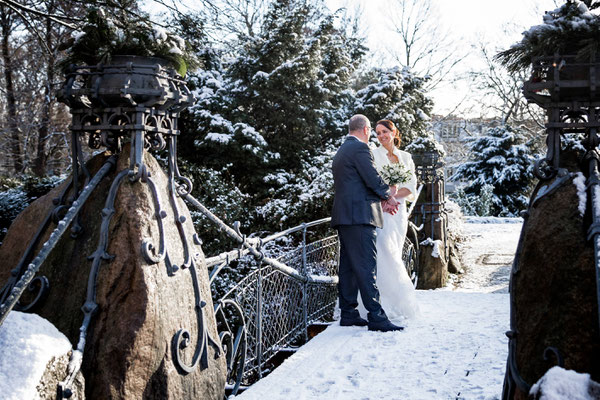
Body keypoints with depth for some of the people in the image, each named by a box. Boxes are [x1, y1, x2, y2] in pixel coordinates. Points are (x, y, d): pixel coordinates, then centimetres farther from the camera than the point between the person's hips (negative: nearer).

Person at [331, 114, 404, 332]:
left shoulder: (341, 151, 22)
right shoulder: (360, 148, -8)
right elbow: (374, 180, -14)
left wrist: (381, 200, 15)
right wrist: (389, 193, 5)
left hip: (343, 216, 10)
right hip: (359, 216, -10)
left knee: (348, 267, 11)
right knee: (366, 266, -10)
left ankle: (348, 314, 15)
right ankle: (376, 316, -10)